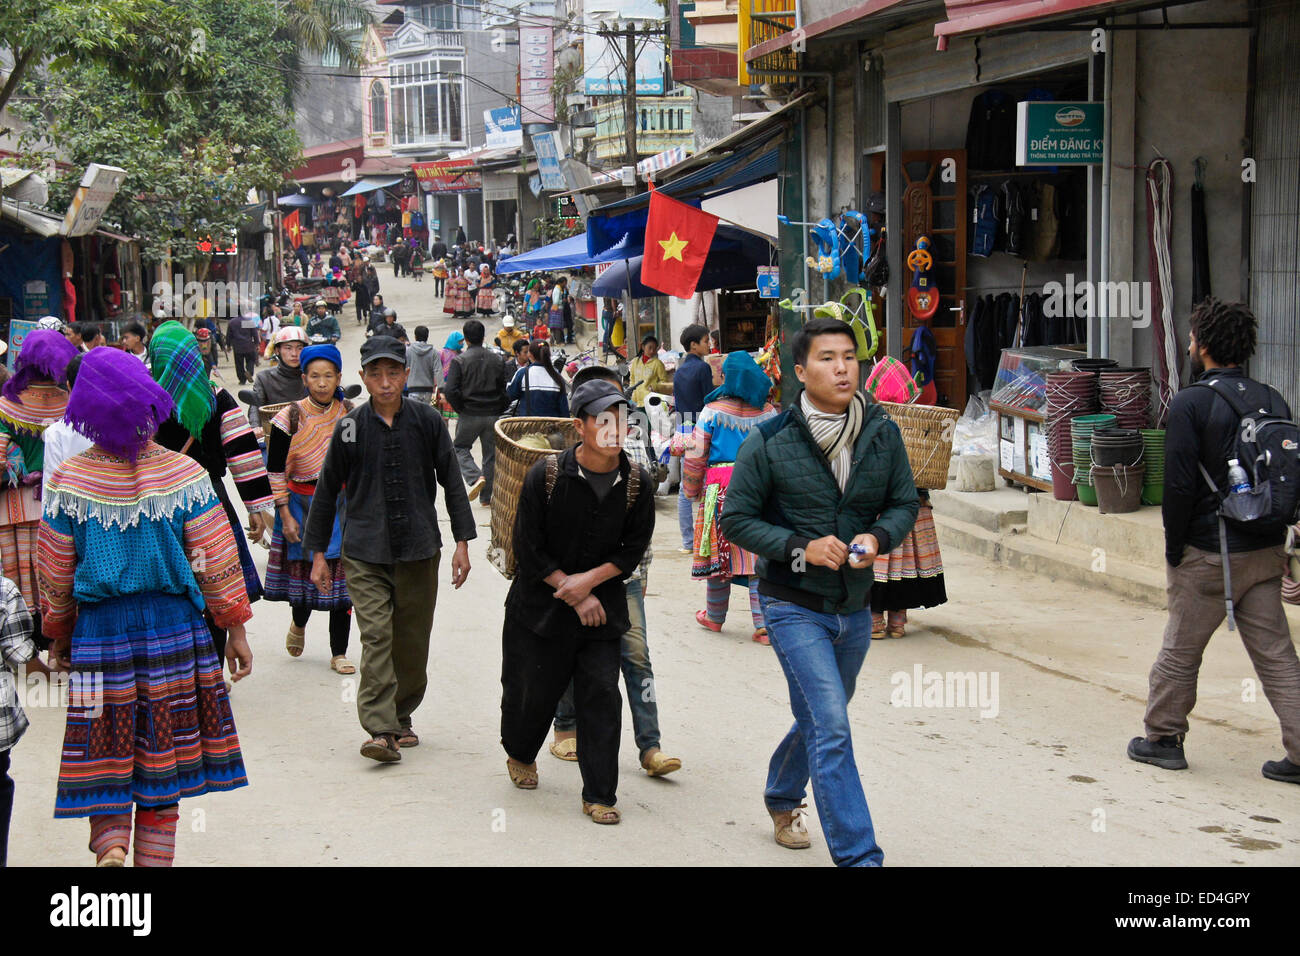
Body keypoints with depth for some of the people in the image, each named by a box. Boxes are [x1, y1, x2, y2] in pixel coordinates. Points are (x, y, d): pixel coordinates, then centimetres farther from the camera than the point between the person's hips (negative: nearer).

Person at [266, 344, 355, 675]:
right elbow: (275, 470, -5)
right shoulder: (290, 417, -7)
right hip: (302, 506, -2)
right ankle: (299, 625, 35)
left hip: (343, 506, 2)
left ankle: (339, 653, 12)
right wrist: (285, 515, -8)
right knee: (305, 572, 0)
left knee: (343, 577, 2)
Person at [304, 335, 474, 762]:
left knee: (412, 642, 8)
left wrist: (462, 542, 3)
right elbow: (327, 491, 10)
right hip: (364, 553, -1)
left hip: (419, 550, 2)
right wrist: (319, 554, 9)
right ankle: (381, 730, -17)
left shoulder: (427, 422, 2)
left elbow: (452, 482, 9)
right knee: (376, 636, -14)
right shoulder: (349, 428, 1)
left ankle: (401, 717, 25)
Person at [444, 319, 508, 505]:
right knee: (490, 454, 12)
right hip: (493, 415, 3)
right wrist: (500, 412, 11)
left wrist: (461, 410, -2)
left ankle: (475, 477, -11)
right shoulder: (497, 360, 2)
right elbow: (505, 390, 4)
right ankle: (487, 497, 13)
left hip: (469, 415, -3)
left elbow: (451, 391, -15)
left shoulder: (460, 361, -9)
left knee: (461, 448, 15)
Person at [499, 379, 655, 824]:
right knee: (533, 690, 10)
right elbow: (529, 547, -10)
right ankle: (520, 755, 42)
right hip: (541, 603, -1)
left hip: (602, 607, 2)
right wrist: (576, 596, -12)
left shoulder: (637, 484, -6)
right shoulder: (546, 475, -14)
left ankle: (599, 795, 4)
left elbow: (634, 549, 1)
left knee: (602, 694, -5)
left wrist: (590, 579, -14)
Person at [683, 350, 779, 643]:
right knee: (760, 552, 4)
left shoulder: (713, 412, -6)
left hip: (721, 487, -2)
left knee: (720, 551, 10)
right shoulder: (768, 412, 3)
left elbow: (695, 457, -3)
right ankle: (764, 624, 0)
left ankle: (715, 616, 26)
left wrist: (691, 491, 9)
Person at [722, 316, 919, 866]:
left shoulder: (883, 434, -2)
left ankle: (782, 801, 49)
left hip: (854, 608, 5)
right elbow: (736, 520, -6)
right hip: (795, 607, -5)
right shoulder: (769, 443, -12)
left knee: (818, 721, 21)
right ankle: (859, 856, -12)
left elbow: (904, 503, 9)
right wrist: (801, 548, -20)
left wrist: (879, 537, -14)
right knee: (831, 729, -15)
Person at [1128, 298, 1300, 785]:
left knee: (1180, 651, 10)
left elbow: (1180, 486, -15)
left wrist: (1174, 550, -4)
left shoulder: (1191, 403, -13)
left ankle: (1162, 738, 23)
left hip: (1211, 553, -5)